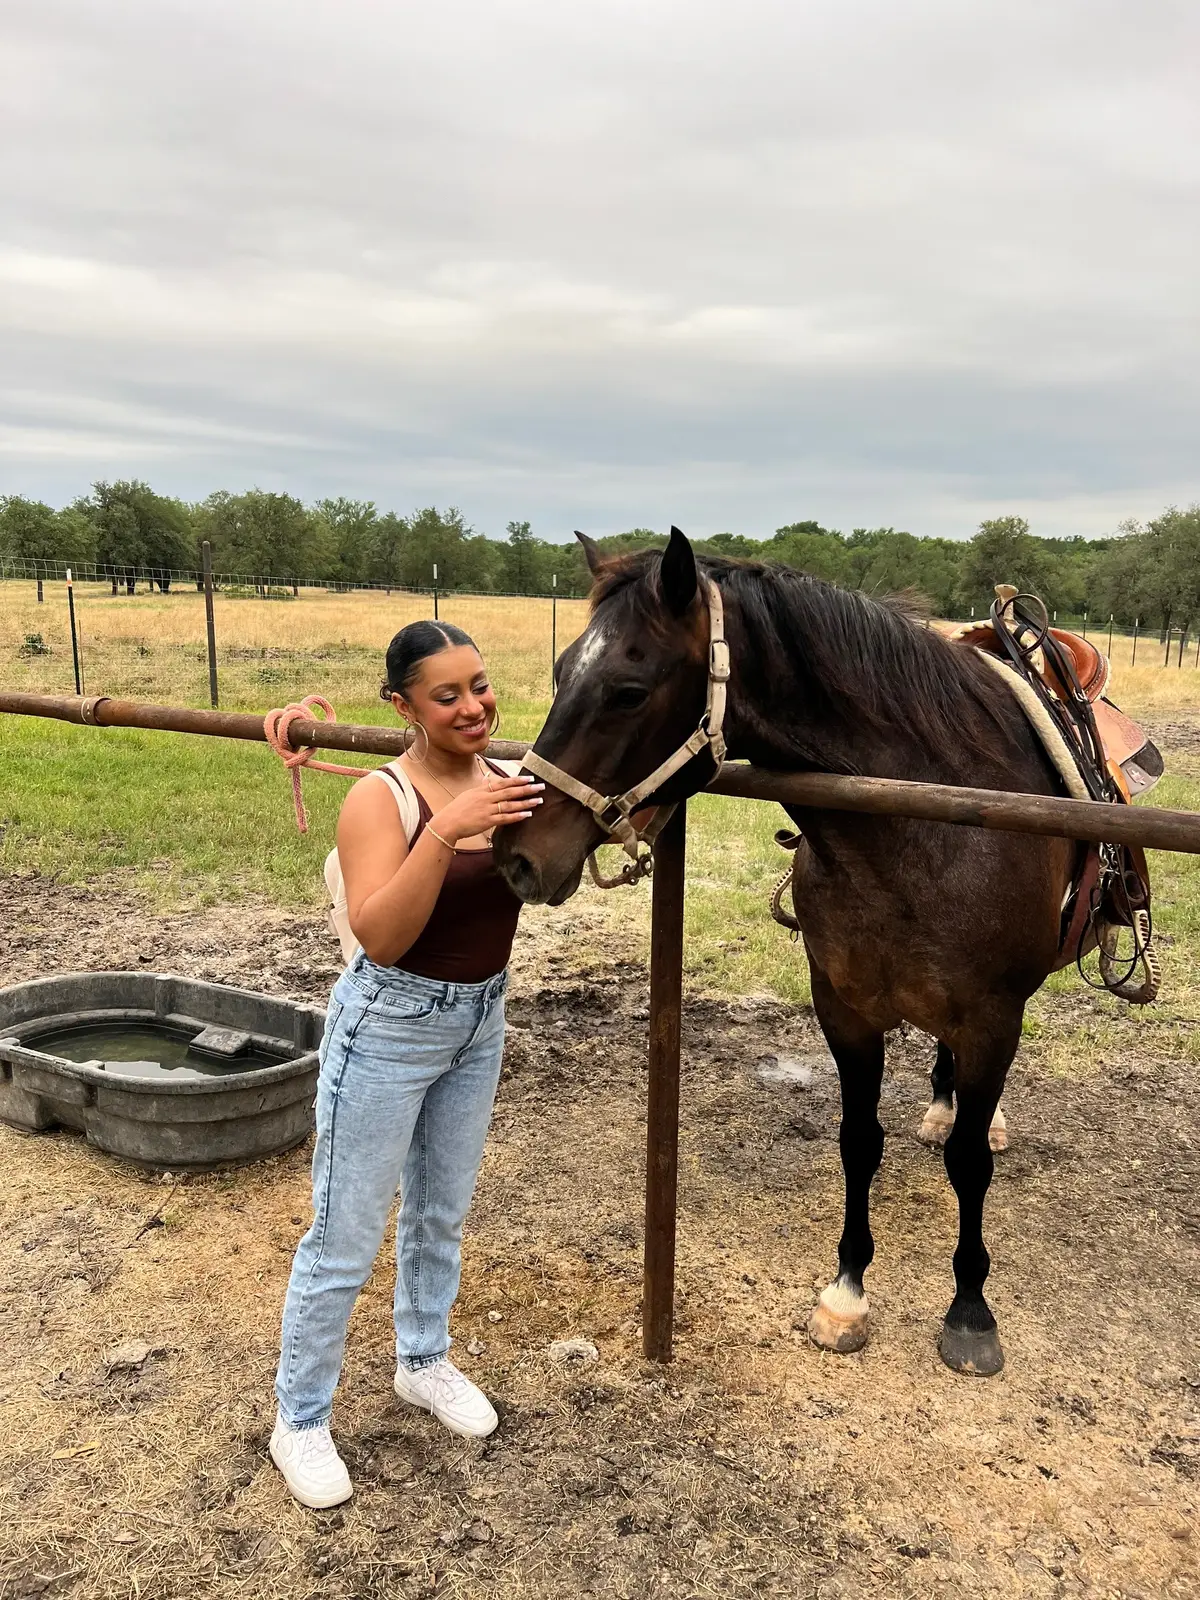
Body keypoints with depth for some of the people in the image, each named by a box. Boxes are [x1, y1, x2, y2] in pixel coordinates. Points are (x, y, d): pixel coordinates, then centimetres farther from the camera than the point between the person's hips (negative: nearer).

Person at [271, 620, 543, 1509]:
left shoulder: (504, 781, -6)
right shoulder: (381, 799, -21)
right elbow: (380, 938, -29)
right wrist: (445, 832, -39)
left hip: (480, 1021, 6)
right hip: (389, 1028, -5)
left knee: (443, 1213, 23)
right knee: (346, 1239, 6)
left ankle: (424, 1362, 46)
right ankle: (299, 1420, 28)